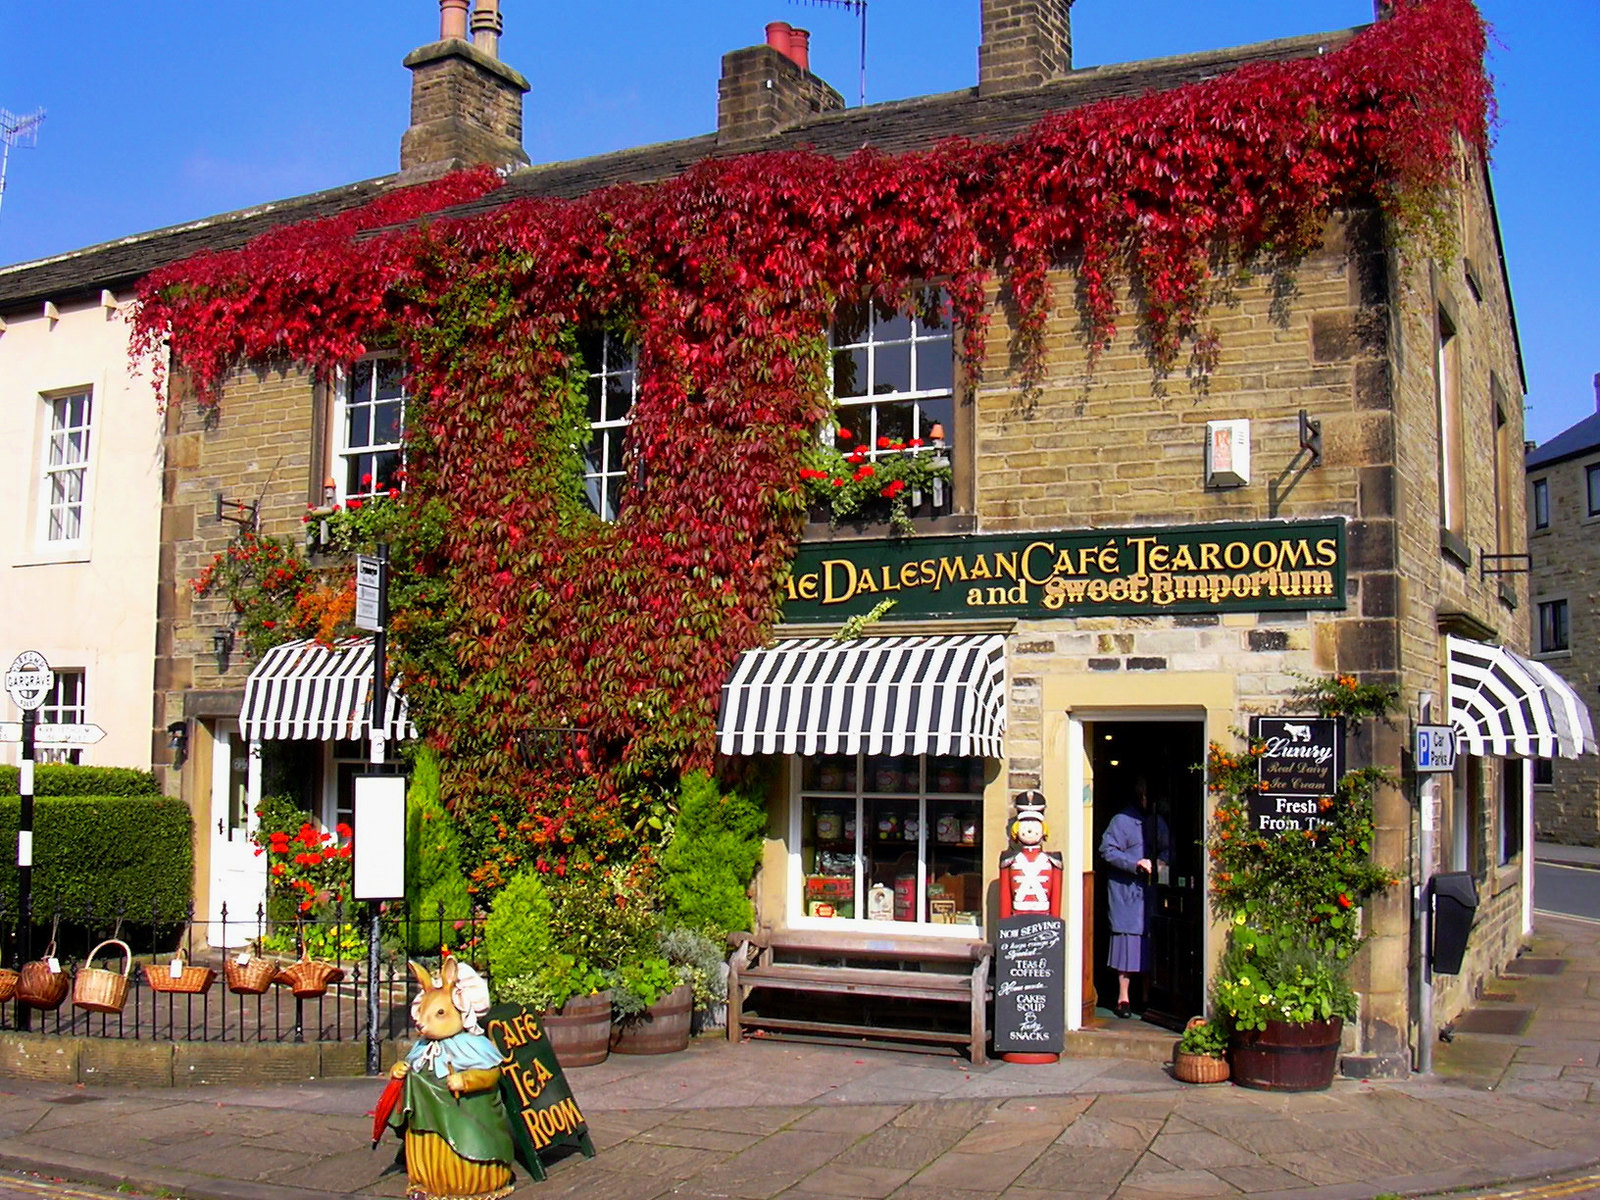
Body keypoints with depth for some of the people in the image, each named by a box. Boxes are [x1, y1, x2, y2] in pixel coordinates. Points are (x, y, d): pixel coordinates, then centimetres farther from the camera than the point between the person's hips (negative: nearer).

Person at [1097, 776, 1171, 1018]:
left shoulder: (1157, 822, 14)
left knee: (1148, 940, 3)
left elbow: (1167, 849, 24)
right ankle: (1123, 996, -1)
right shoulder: (1122, 820, -4)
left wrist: (1161, 863, 3)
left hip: (1150, 889, 5)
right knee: (1128, 937, -7)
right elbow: (1108, 850, -9)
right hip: (1126, 890, -5)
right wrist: (1135, 864, -17)